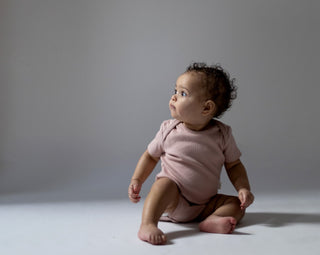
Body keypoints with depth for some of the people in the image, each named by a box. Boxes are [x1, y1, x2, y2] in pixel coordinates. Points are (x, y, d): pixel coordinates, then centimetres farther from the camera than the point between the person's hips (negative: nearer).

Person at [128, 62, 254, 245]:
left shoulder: (222, 134, -6)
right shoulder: (168, 130, -5)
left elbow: (234, 165, 3)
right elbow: (150, 156, 6)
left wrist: (243, 189, -13)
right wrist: (137, 180, -7)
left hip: (204, 204, 2)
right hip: (171, 203, -2)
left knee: (237, 205, -12)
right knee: (166, 182, -31)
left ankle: (212, 220, -36)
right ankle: (147, 225, -43)